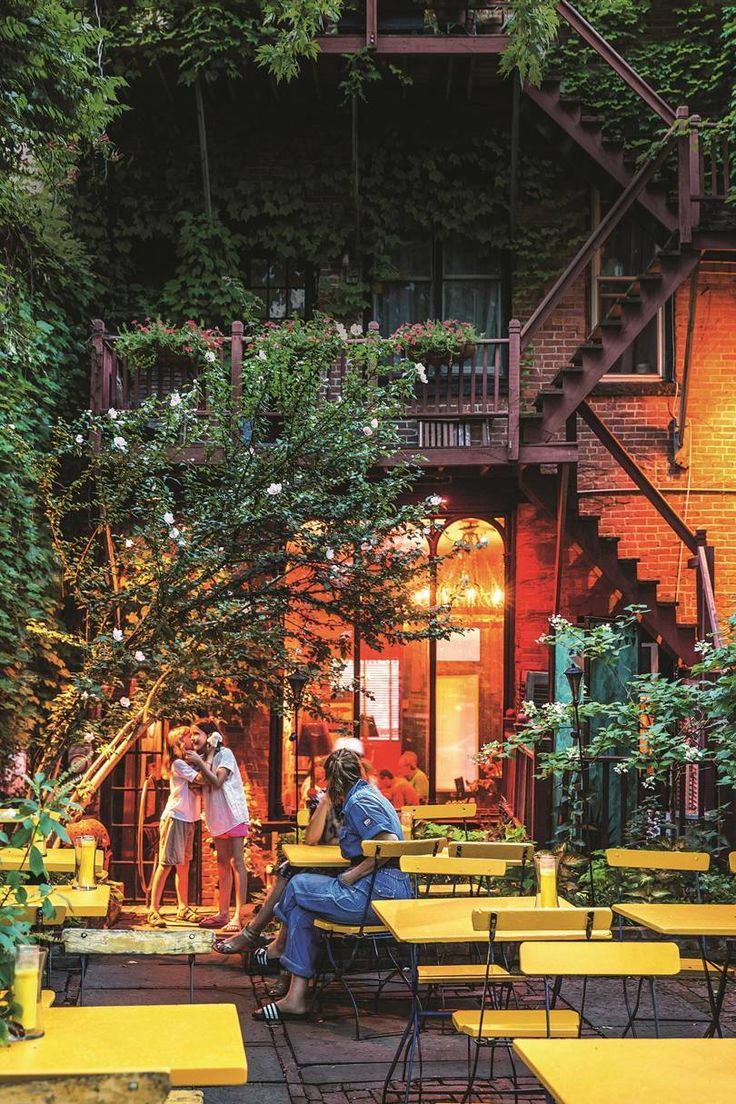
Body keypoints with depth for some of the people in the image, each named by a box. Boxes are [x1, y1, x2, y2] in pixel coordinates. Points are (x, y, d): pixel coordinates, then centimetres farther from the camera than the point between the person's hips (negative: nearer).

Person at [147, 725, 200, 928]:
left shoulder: (188, 763, 16)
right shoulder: (178, 763, -12)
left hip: (188, 819, 9)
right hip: (175, 818, -9)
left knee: (183, 864, 12)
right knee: (166, 863, -9)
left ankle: (183, 908, 18)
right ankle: (153, 910, -7)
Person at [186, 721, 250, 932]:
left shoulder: (224, 754, -8)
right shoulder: (203, 758, 14)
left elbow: (217, 781, -19)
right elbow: (201, 786, 0)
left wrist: (200, 763, -18)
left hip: (233, 814, -8)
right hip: (217, 817, 8)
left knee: (236, 862, -10)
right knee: (223, 863, 10)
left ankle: (238, 916, -15)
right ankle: (223, 913, 14)